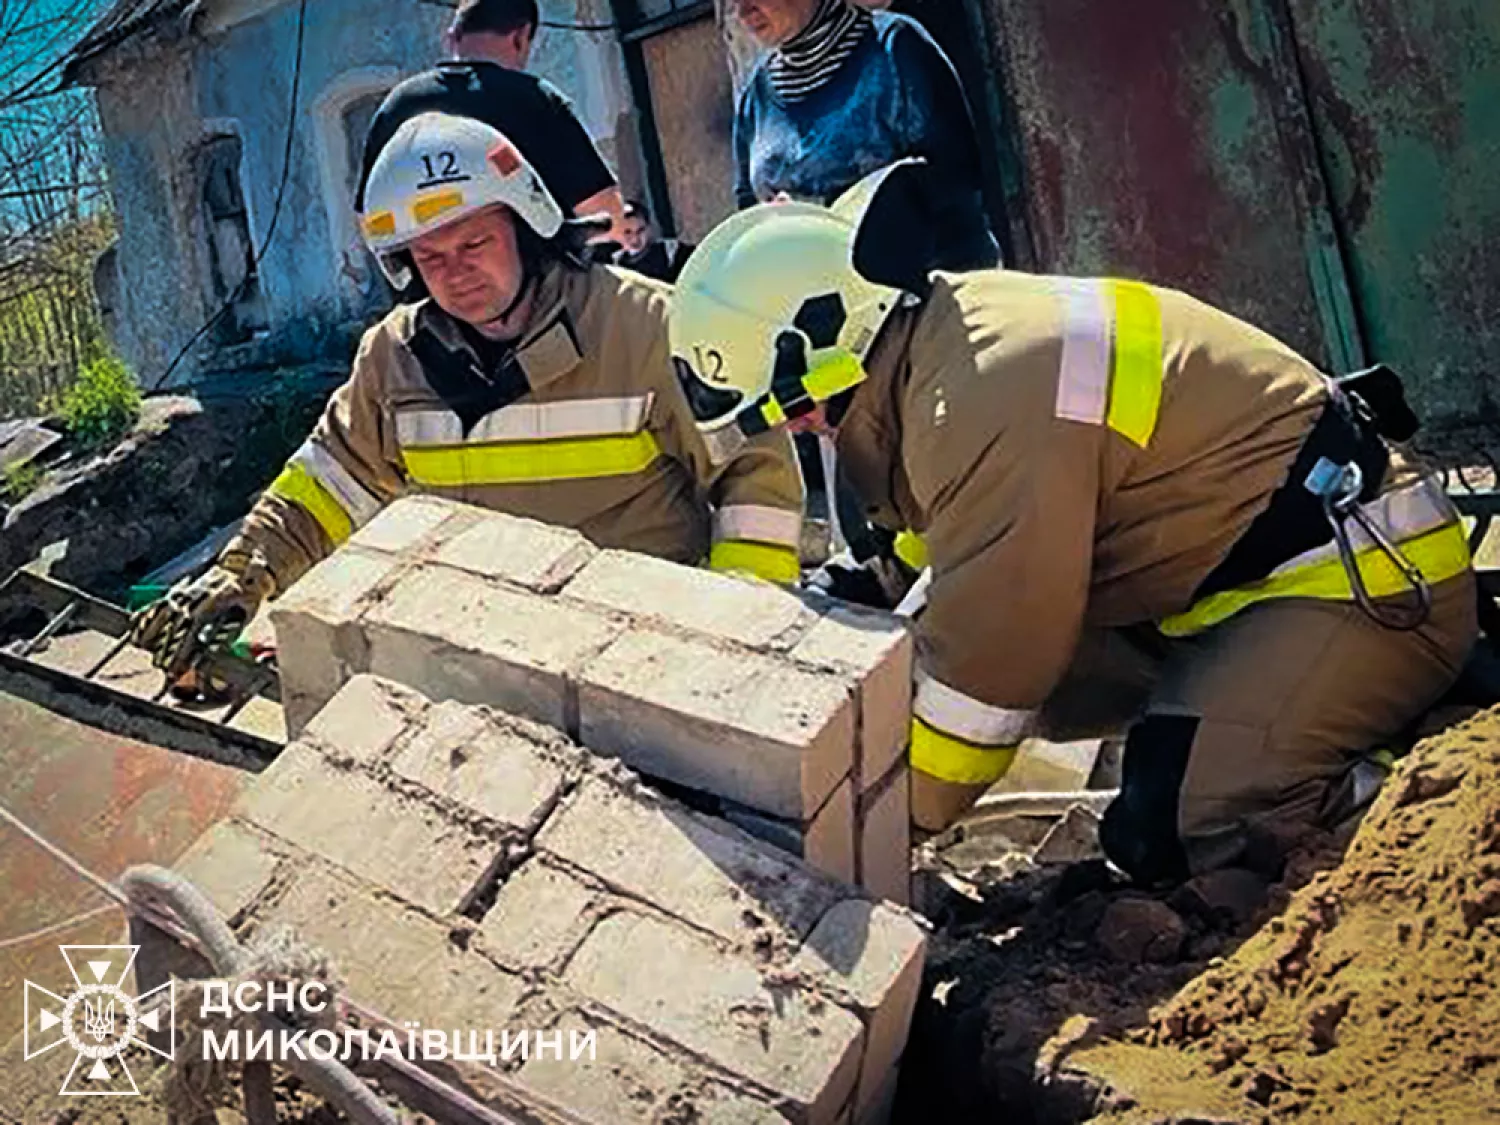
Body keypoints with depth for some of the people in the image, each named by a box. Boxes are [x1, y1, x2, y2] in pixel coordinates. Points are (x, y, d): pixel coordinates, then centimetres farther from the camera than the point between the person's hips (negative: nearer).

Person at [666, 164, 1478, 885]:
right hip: (1246, 567, 10)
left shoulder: (987, 401, -28)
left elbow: (985, 664, -22)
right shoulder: (942, 329, 3)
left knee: (1167, 828, -23)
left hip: (1368, 578, -10)